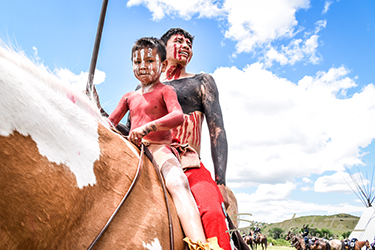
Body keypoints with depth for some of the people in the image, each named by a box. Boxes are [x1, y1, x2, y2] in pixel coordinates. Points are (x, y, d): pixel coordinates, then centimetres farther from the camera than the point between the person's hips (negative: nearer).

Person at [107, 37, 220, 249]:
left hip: (160, 149, -6)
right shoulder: (129, 97, 23)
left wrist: (148, 127, -29)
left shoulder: (165, 91, 5)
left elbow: (178, 116, -15)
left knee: (177, 183, -34)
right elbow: (111, 122, 26)